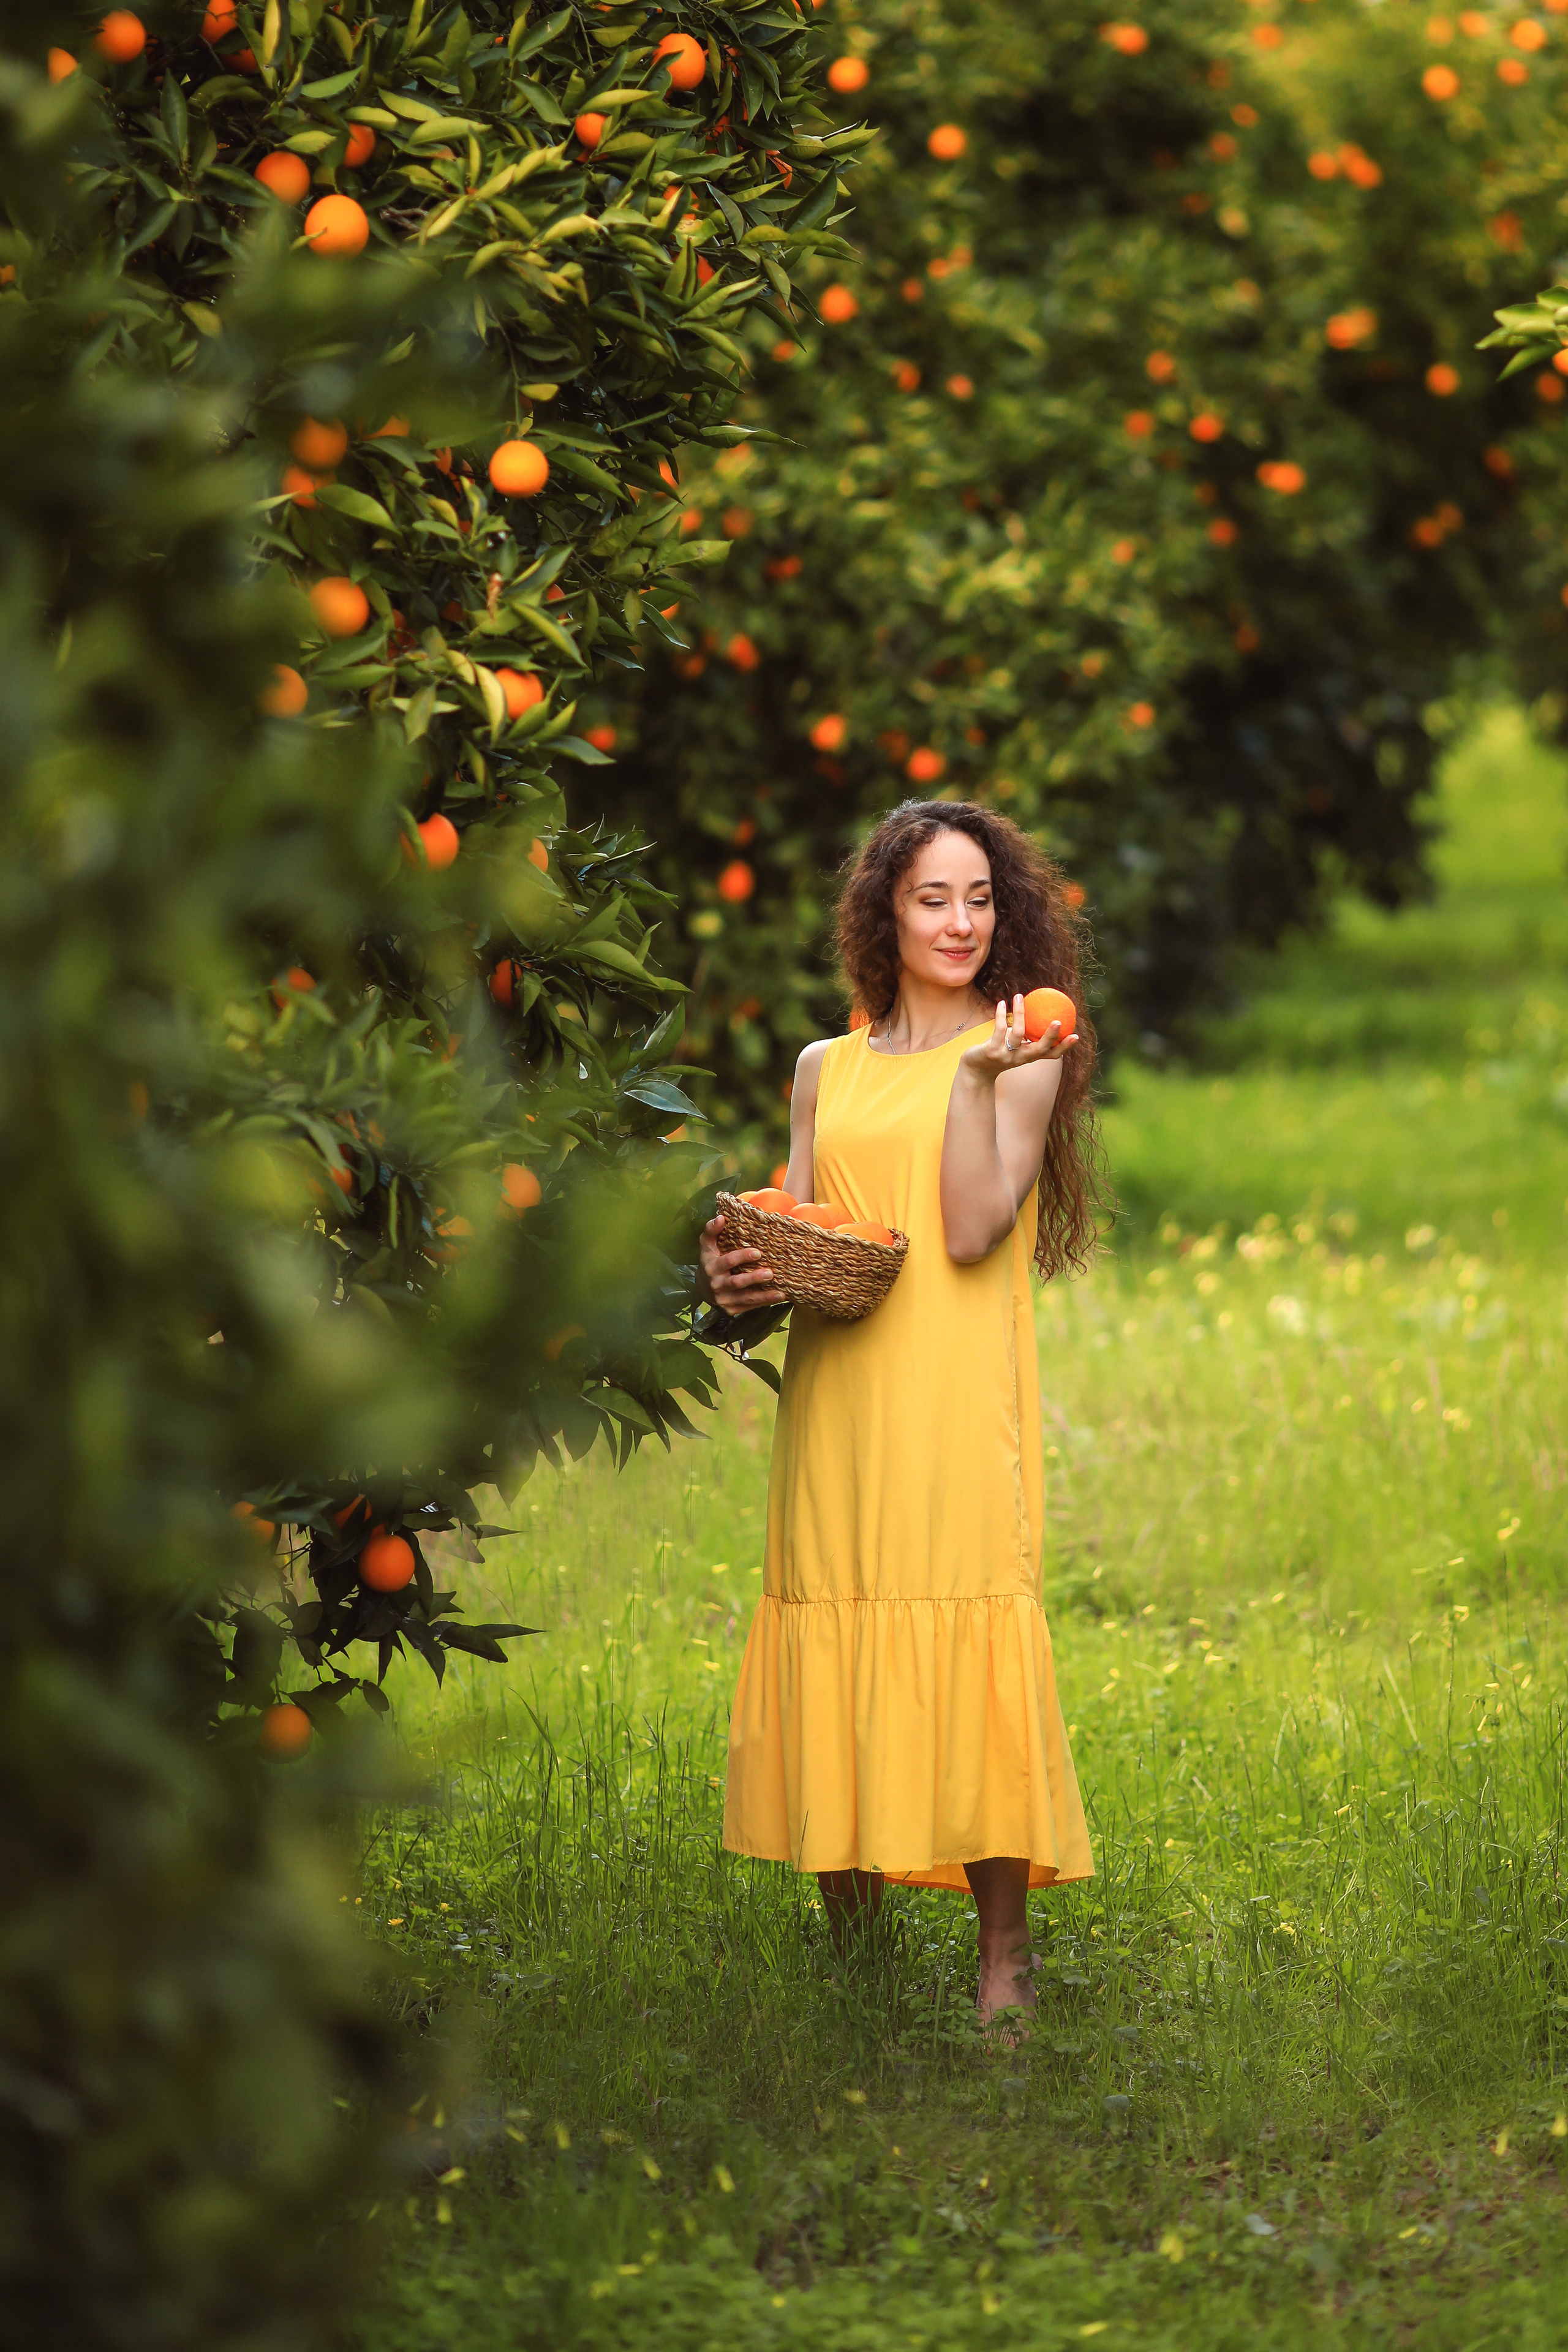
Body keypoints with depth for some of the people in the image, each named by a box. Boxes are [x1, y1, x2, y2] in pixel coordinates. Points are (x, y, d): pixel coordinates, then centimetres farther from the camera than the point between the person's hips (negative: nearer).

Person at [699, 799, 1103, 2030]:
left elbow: (973, 1231, -6)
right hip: (836, 1393, 4)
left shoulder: (1023, 1058, 6)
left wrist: (976, 1078, -12)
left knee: (966, 1637, -13)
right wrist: (741, 1270, -4)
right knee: (833, 1633, 0)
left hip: (957, 1395, -4)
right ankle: (851, 1943, 10)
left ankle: (1004, 1956, -10)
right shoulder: (826, 1070, 18)